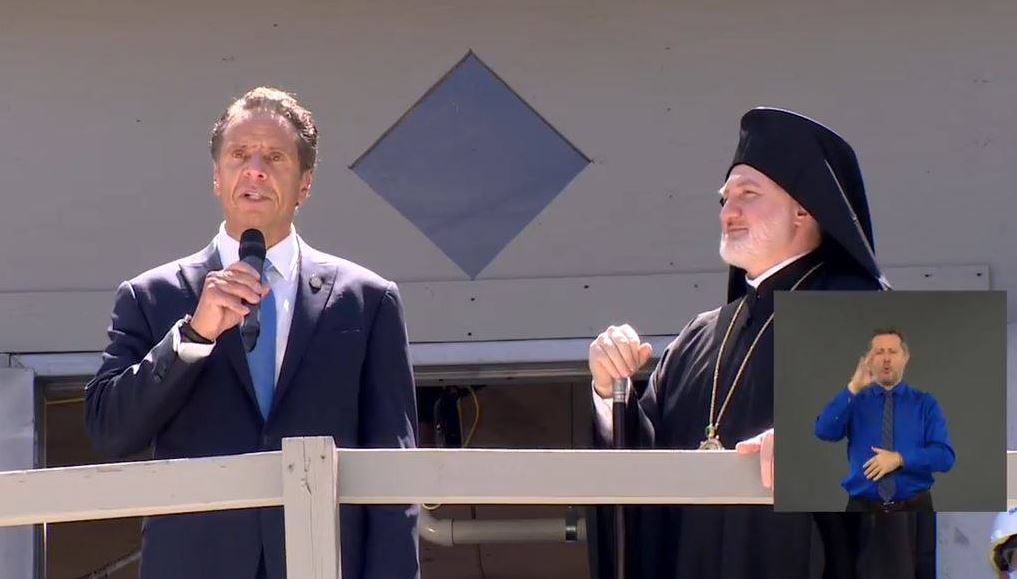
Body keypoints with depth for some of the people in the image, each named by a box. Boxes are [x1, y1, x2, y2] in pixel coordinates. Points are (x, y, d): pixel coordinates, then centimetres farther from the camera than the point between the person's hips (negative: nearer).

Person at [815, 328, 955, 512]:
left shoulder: (925, 404, 5)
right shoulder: (854, 402, 7)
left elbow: (944, 456, -6)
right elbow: (824, 431, -13)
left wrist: (900, 459, -19)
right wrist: (853, 389, -21)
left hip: (913, 511, 0)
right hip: (863, 511, 0)